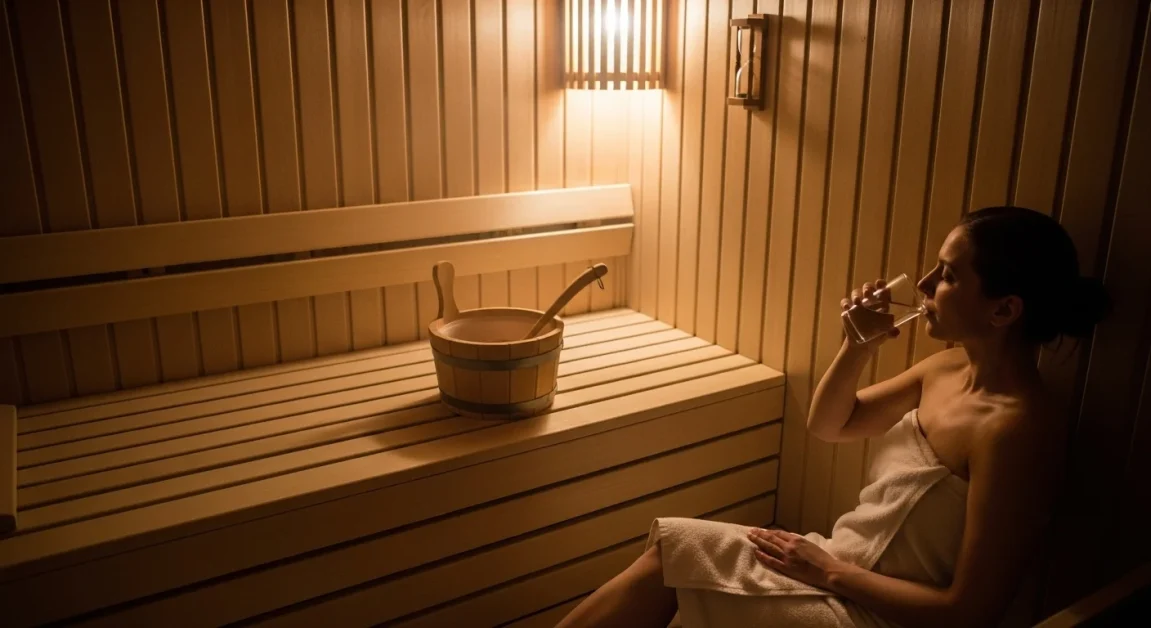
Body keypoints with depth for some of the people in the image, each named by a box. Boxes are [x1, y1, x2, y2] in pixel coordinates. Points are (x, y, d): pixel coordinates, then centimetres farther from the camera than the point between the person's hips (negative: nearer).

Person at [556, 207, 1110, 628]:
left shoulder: (1015, 428, -25)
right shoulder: (949, 369, 0)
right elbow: (826, 425, 10)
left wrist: (832, 571, -15)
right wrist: (858, 346, -7)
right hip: (843, 571, 7)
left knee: (667, 558, -9)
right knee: (669, 552, -3)